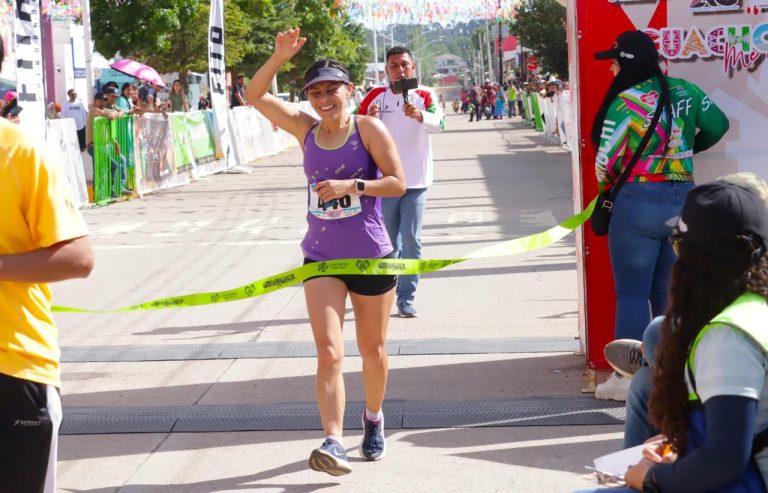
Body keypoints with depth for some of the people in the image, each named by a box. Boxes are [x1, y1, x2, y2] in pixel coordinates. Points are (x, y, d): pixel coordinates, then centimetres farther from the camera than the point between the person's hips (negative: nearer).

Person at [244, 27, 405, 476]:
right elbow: (255, 96, 2)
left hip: (372, 257, -2)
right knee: (329, 352, -12)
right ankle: (334, 443, -18)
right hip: (321, 258, 2)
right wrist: (280, 57, -11)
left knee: (373, 350, 13)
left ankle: (374, 419, 38)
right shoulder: (306, 128, 3)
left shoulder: (368, 128, -8)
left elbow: (398, 183, -11)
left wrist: (351, 185, -23)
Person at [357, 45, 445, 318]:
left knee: (411, 240, -4)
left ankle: (406, 298, 3)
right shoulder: (376, 96, 1)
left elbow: (438, 123, -24)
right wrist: (368, 119, -17)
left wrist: (419, 115, -46)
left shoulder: (424, 95, -6)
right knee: (388, 242, 11)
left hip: (414, 182, -2)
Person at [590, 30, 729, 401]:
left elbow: (607, 161, -10)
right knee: (669, 292, 13)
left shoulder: (625, 101, -12)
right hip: (684, 200, 6)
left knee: (632, 291, 1)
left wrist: (606, 185, 11)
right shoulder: (685, 91, 5)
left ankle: (628, 376, 1)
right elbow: (718, 125, 17)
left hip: (638, 201, -6)